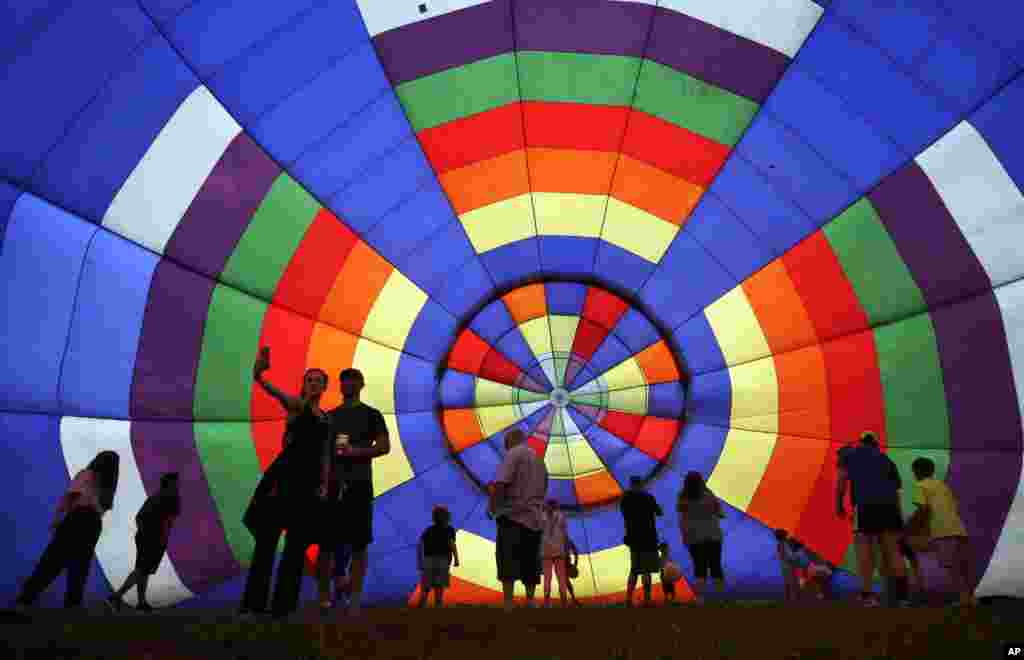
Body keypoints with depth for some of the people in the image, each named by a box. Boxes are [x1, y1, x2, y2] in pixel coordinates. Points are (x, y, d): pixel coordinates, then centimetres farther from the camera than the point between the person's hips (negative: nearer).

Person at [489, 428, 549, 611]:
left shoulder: (514, 454, -4)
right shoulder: (539, 460, 22)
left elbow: (501, 483, -17)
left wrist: (492, 505, -5)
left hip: (513, 517, -8)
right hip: (535, 520, 8)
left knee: (507, 565, -8)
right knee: (530, 567, 11)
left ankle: (508, 607, -14)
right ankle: (530, 603, 11)